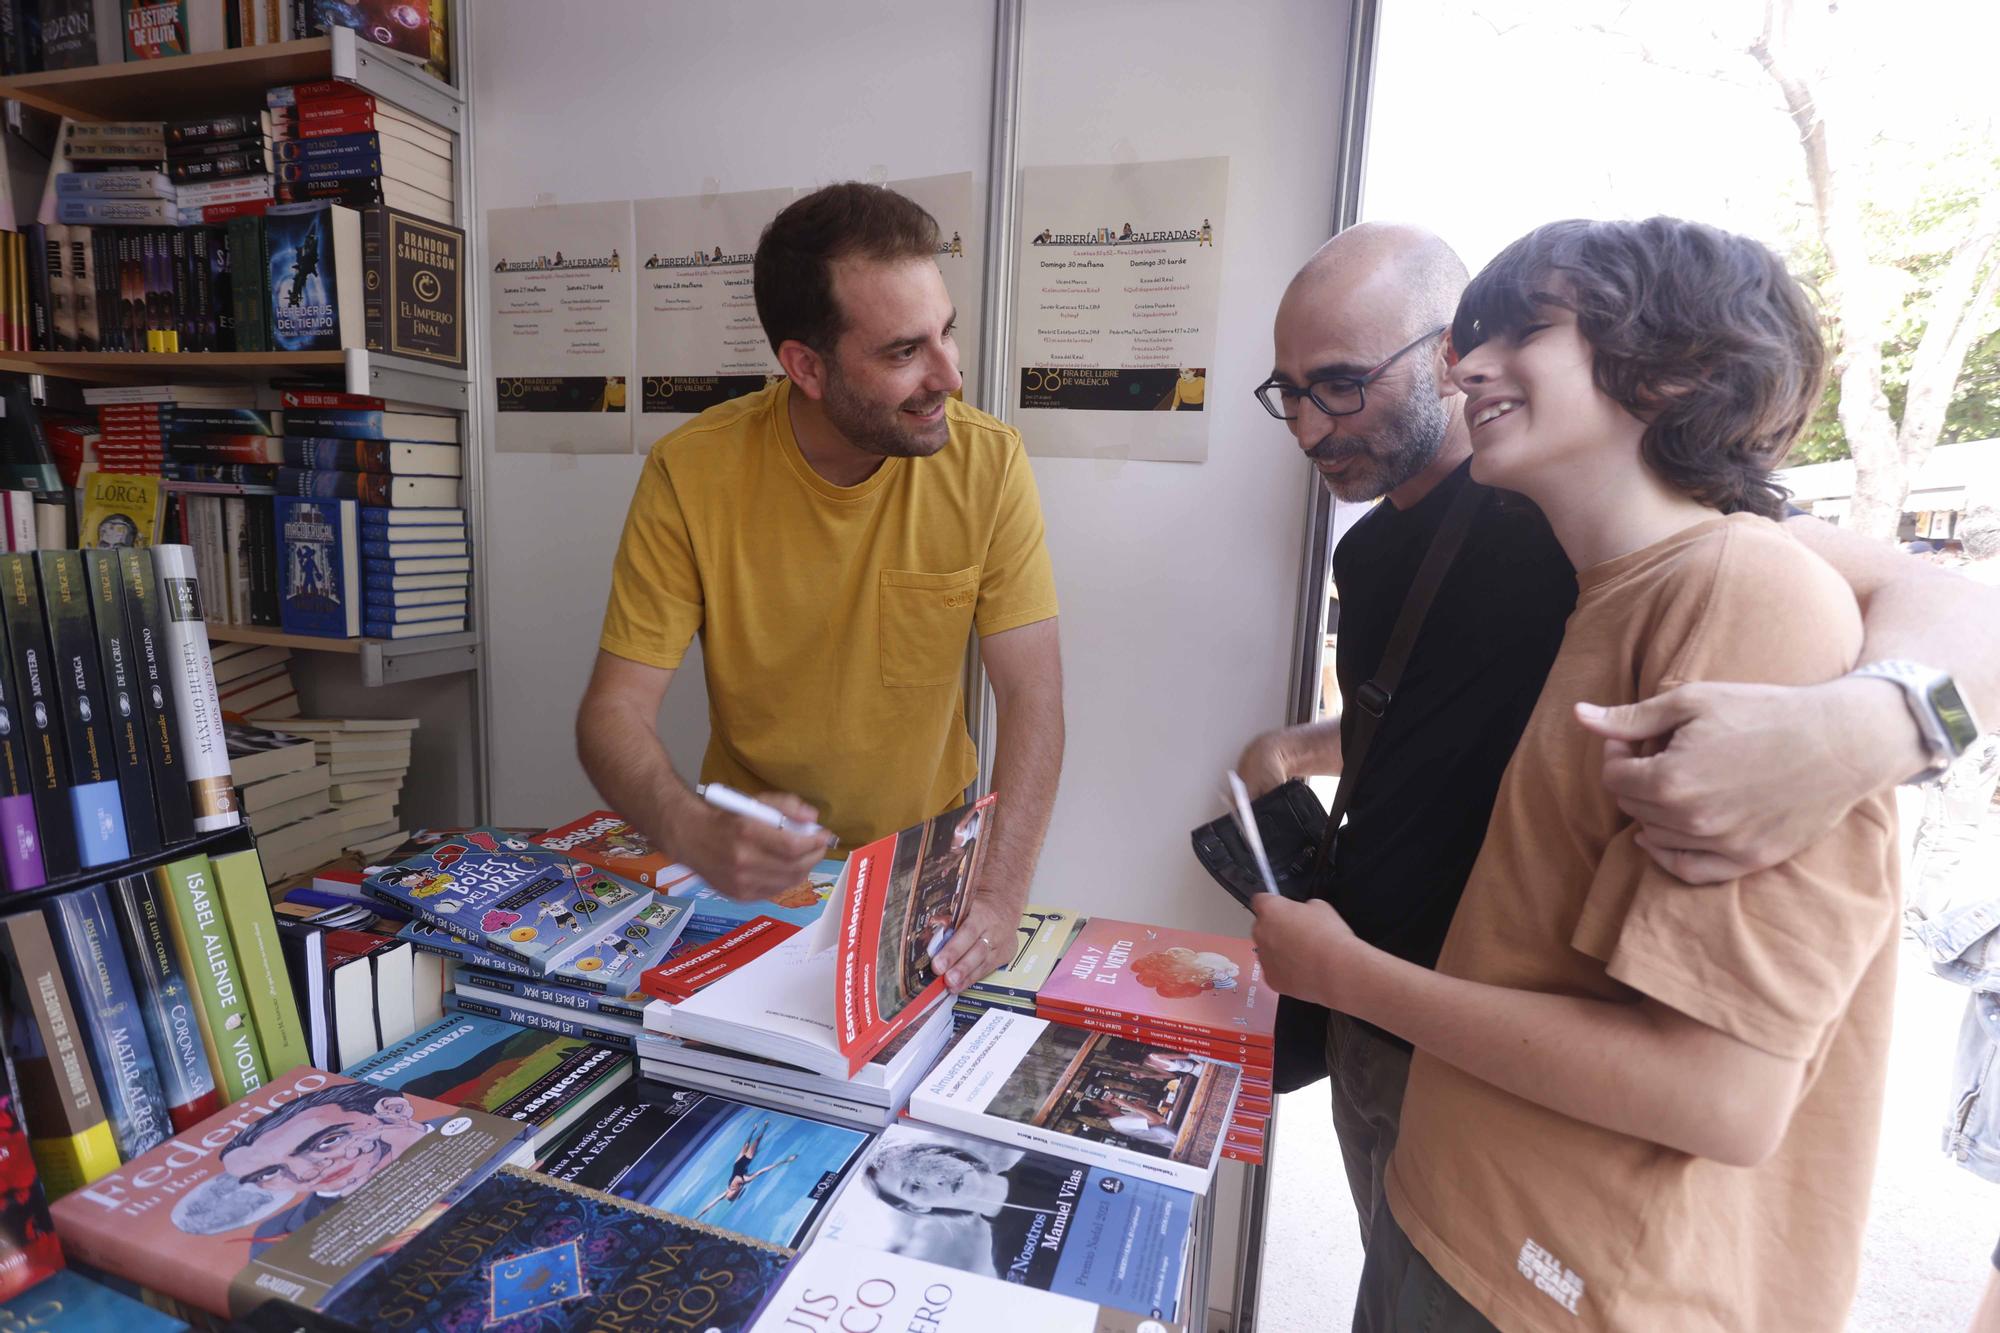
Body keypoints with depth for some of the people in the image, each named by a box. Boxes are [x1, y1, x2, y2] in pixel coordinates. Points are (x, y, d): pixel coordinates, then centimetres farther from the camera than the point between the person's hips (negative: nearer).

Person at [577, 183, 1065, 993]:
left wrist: (1000, 894, -24)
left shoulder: (988, 463, -13)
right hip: (750, 871, 0)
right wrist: (696, 834, -33)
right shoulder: (691, 473, -14)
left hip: (928, 864, 1)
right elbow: (614, 711, -12)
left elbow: (1033, 697, -12)